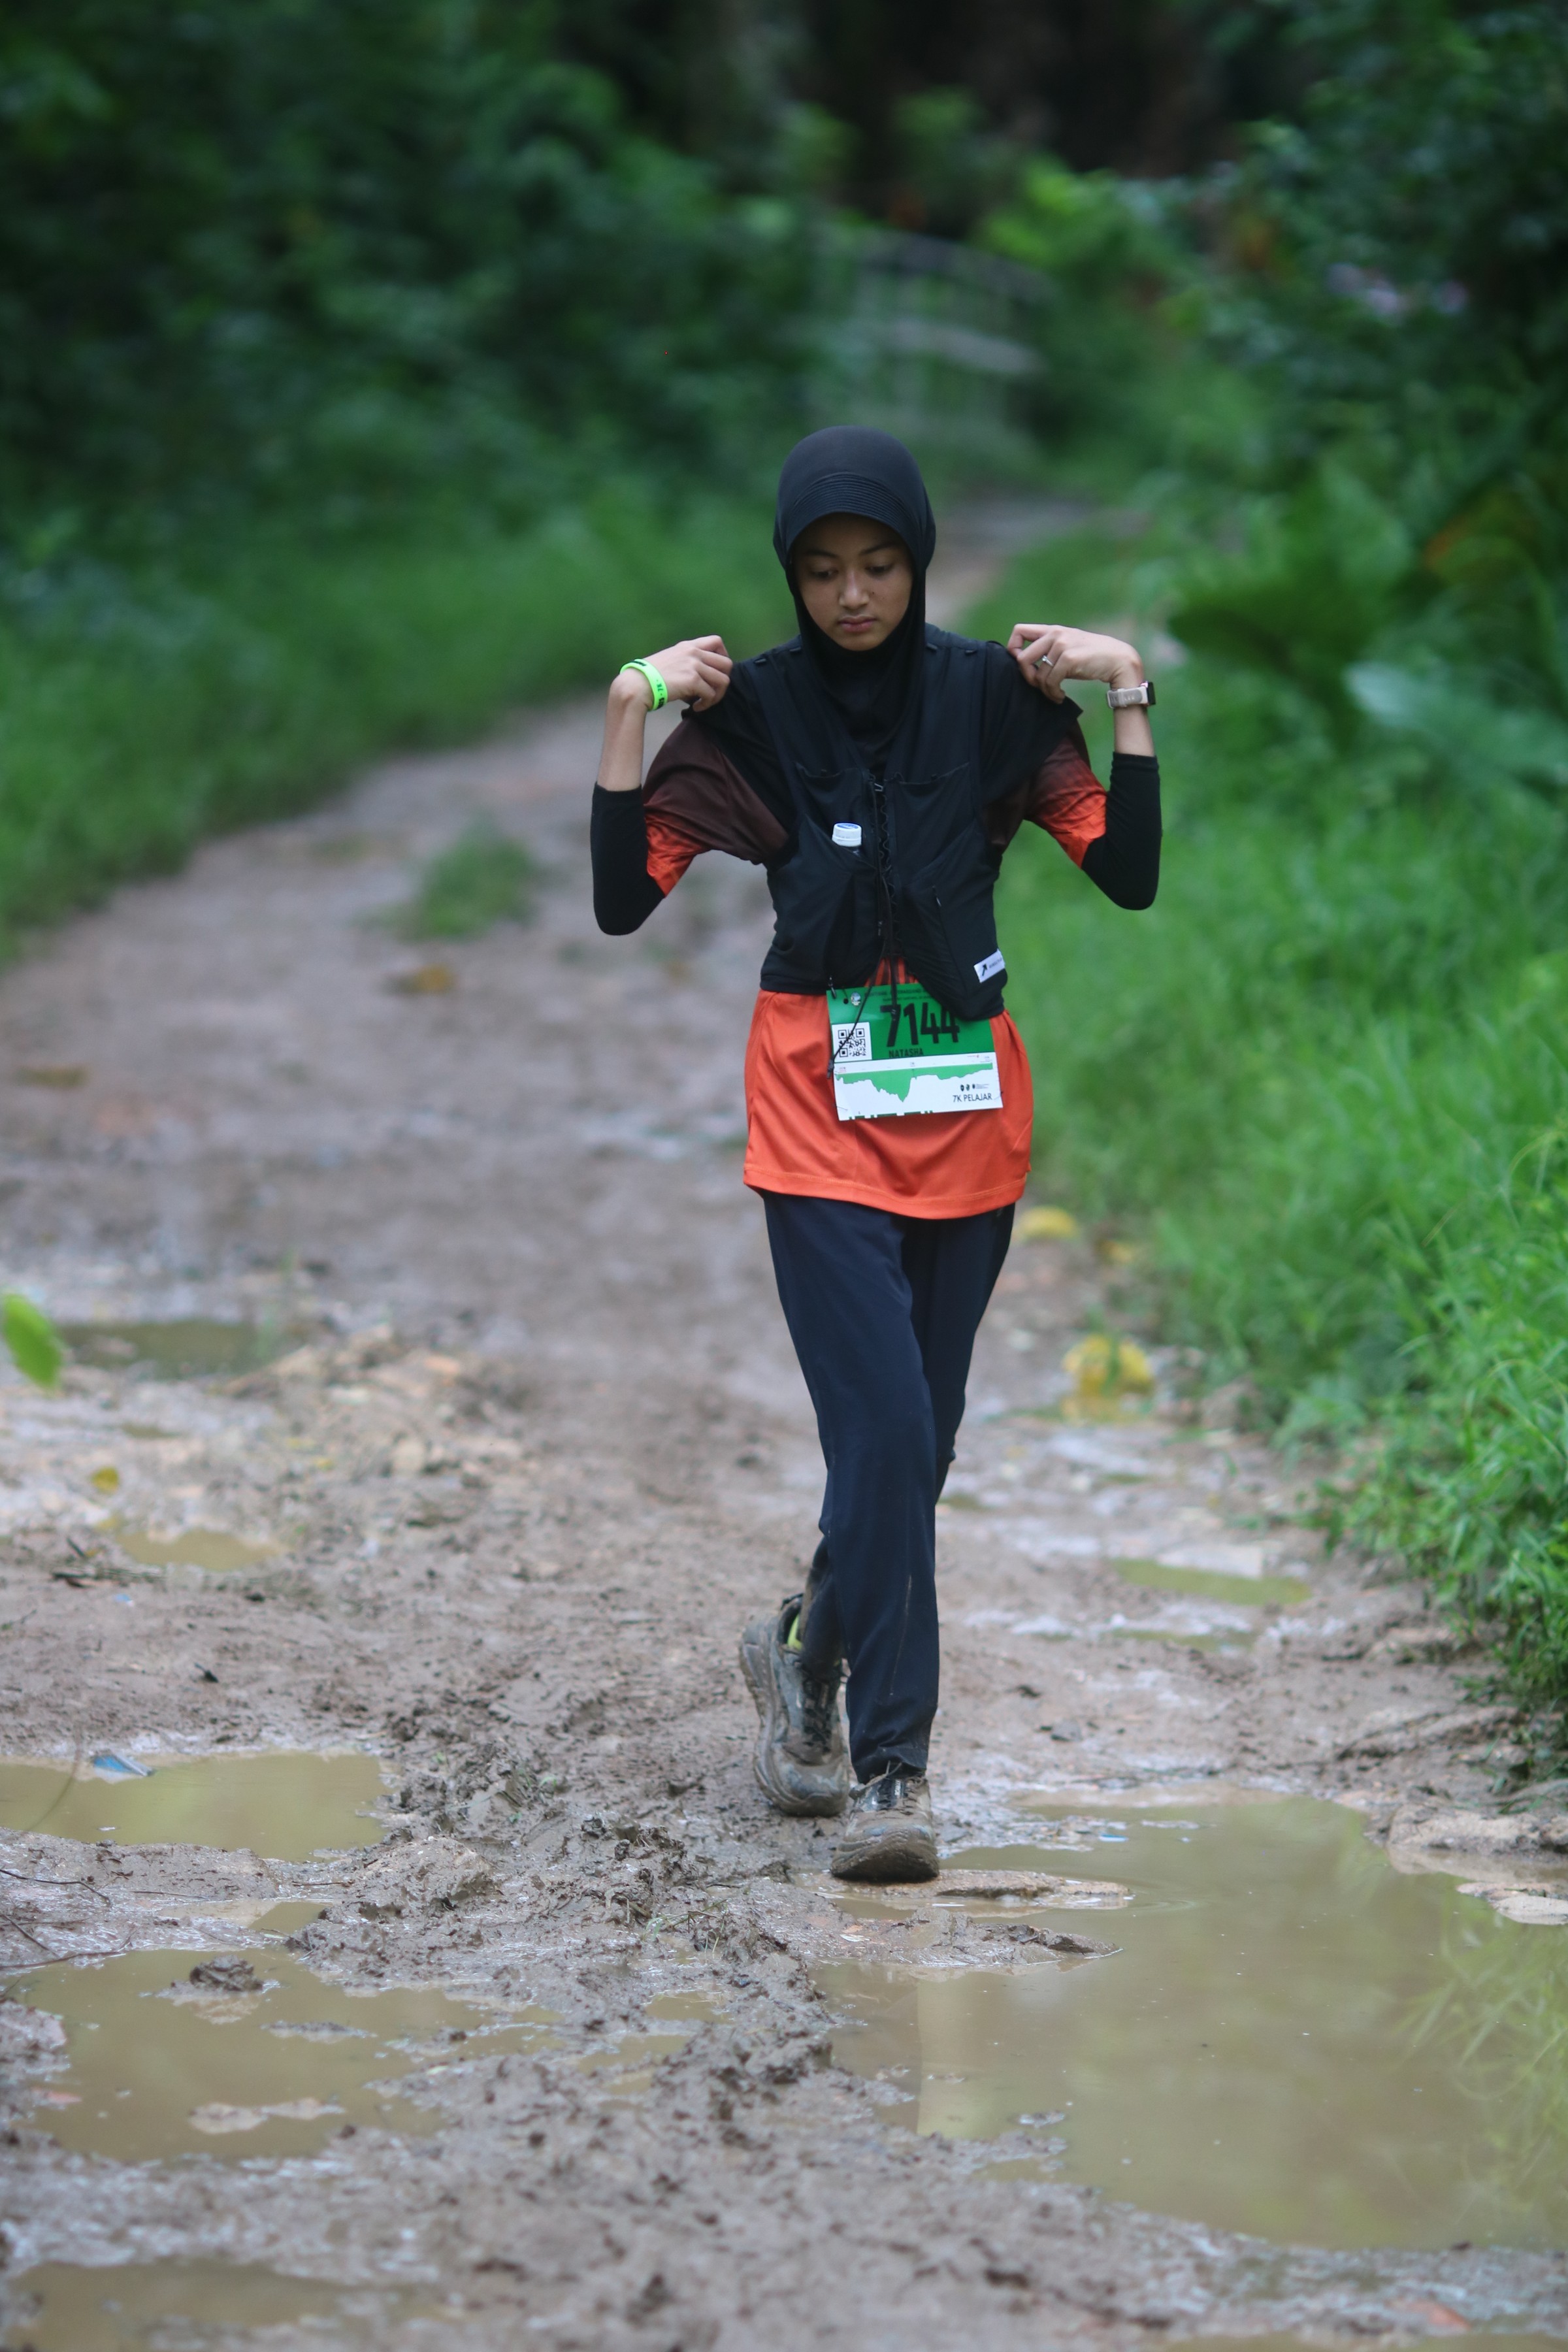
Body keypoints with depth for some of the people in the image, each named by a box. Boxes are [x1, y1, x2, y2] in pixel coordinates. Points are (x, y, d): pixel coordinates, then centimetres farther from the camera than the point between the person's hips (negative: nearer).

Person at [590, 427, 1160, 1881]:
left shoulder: (995, 698, 2)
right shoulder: (747, 712, -1)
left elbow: (1128, 875, -3)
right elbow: (622, 900, -5)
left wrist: (1127, 698, -11)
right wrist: (628, 716, -13)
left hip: (966, 1111, 3)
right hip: (821, 1118, -2)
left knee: (916, 1442, 9)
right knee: (886, 1434, -14)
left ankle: (811, 1649, 36)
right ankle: (892, 1772, -8)